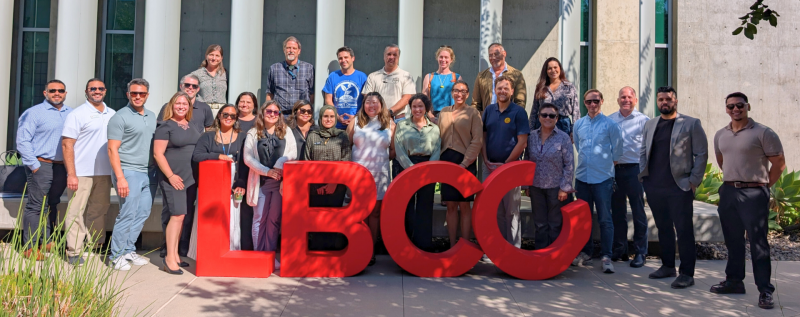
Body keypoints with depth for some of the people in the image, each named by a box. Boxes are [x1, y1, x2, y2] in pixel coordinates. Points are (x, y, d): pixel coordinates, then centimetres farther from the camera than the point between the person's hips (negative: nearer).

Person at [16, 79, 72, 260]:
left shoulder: (72, 114, 10)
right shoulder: (34, 113, -4)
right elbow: (23, 141, -8)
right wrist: (34, 165, -11)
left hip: (63, 167, 5)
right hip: (42, 165, -5)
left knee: (52, 205, 15)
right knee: (36, 206, -2)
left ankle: (47, 242, 26)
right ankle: (30, 247, 3)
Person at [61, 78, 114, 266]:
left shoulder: (112, 115, 12)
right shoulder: (77, 115, -4)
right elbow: (67, 145, -7)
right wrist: (71, 174, -14)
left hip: (104, 173, 5)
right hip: (81, 173, -5)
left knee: (99, 210, 13)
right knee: (76, 212, -2)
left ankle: (96, 245, 25)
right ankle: (74, 251, 3)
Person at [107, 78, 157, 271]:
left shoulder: (152, 117, 15)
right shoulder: (120, 117, -5)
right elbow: (112, 149, -9)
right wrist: (120, 177, -17)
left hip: (148, 173, 7)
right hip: (129, 172, -7)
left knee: (143, 213, 9)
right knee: (128, 214, -6)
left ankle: (128, 250, 20)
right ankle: (117, 255, 6)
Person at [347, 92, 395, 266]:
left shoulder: (389, 124, 9)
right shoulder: (355, 122, 9)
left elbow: (394, 150, 9)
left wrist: (382, 157, -3)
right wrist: (359, 155, -3)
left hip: (379, 174, 0)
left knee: (375, 212, 3)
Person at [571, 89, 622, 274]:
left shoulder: (610, 124, -4)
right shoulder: (578, 124, 7)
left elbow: (617, 150, 4)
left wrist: (608, 165, 11)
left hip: (603, 178, -4)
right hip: (582, 176, 4)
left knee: (605, 219, -2)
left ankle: (606, 257, 4)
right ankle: (586, 252, 23)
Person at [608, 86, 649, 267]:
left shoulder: (643, 120, -1)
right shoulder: (609, 120, 9)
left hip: (634, 169, -3)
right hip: (614, 169, 4)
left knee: (638, 212, 3)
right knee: (617, 211, 11)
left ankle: (640, 253, 11)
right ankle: (619, 250, 22)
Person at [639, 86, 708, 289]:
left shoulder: (691, 124, 0)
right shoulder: (649, 125, 14)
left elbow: (701, 153, -2)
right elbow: (643, 152, 18)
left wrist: (694, 181, -8)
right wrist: (643, 175, 6)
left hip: (679, 187, -5)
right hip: (654, 188, 5)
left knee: (684, 230, -2)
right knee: (663, 228, 13)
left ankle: (687, 274, 4)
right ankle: (668, 266, 25)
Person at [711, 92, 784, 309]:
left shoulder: (763, 133, -8)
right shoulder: (720, 135, 10)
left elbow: (779, 163, -4)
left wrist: (763, 186, 0)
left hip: (753, 193, -6)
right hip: (728, 192, 6)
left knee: (758, 243, -4)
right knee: (733, 240, 13)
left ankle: (765, 290, 3)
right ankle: (734, 281, 24)